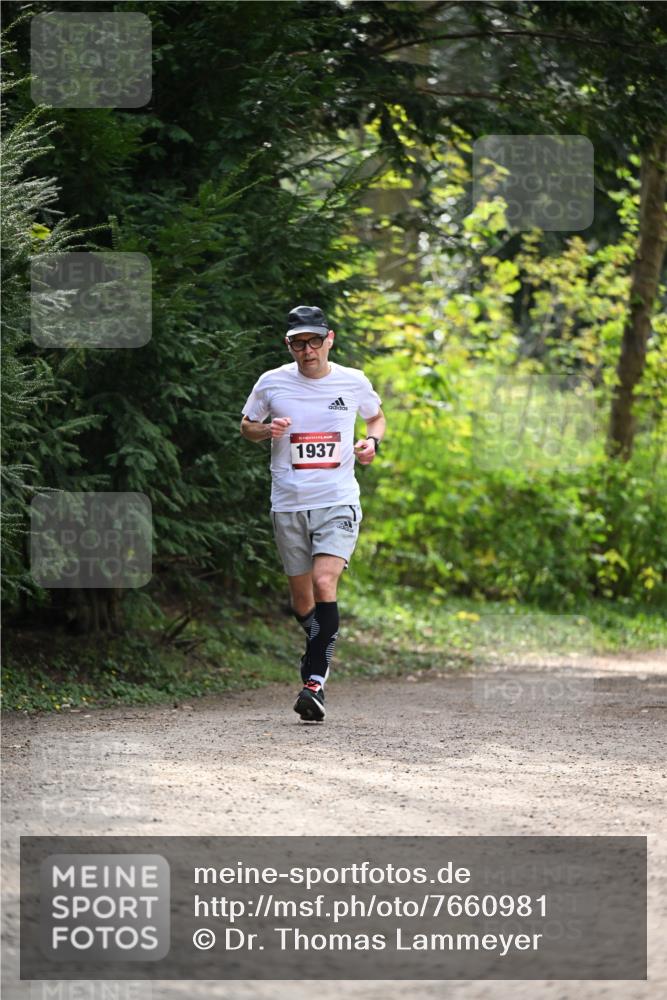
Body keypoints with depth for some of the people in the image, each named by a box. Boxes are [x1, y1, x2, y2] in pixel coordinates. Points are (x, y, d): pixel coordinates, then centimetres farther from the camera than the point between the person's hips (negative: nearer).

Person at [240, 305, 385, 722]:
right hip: (288, 504, 2)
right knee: (302, 601, 7)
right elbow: (247, 425, 15)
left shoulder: (354, 383, 2)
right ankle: (321, 652, 36)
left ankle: (315, 681, -22)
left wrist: (372, 442, -1)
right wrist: (268, 430, -7)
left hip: (339, 501, -2)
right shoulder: (272, 383, 1)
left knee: (324, 583, -21)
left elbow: (377, 417, 21)